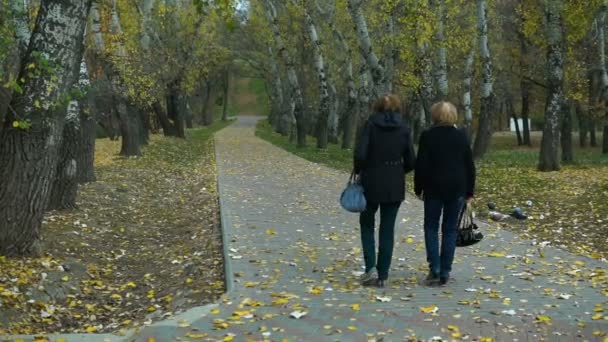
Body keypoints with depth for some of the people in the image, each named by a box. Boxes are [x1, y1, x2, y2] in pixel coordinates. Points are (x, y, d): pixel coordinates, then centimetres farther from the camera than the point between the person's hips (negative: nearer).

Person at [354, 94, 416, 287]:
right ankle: (383, 276, 10)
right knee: (387, 229, 9)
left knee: (367, 223, 16)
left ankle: (370, 267, 0)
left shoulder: (371, 124, -6)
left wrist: (359, 172, 2)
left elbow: (360, 154, -16)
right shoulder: (403, 129, 1)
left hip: (371, 182, -2)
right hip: (395, 185, 2)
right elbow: (410, 162, 1)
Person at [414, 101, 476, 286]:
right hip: (457, 188, 2)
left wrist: (418, 188, 3)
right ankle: (445, 272, 7)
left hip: (434, 188, -2)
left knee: (431, 227, 10)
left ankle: (434, 268, -4)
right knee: (450, 229, 7)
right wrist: (470, 191, 13)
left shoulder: (428, 136, -4)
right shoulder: (461, 136, 4)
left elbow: (421, 165, -6)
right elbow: (470, 166, 6)